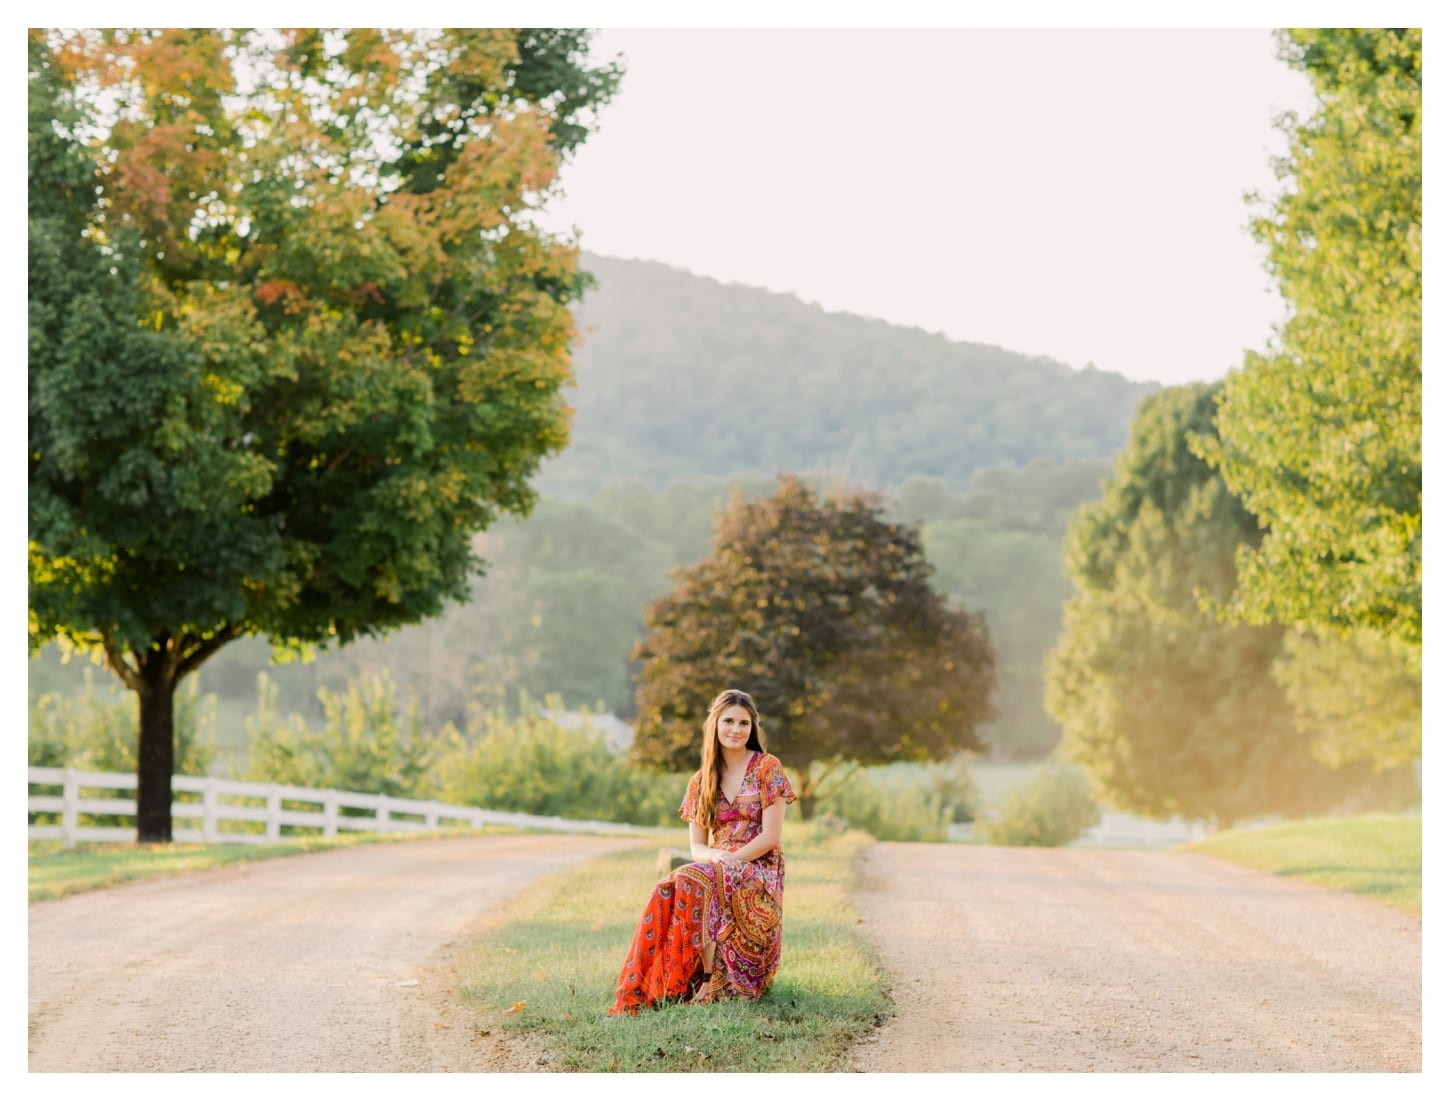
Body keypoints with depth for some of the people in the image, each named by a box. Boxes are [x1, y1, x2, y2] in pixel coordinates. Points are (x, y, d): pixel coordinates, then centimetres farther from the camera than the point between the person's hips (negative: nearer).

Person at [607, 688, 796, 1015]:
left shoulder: (767, 768, 0)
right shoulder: (701, 782, 14)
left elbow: (771, 836, -7)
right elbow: (696, 846, 10)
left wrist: (730, 860, -17)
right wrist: (717, 856, -13)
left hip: (759, 872, -4)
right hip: (716, 870, 4)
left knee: (693, 881, -35)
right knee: (666, 891, -30)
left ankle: (712, 979, -31)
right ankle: (642, 990, -35)